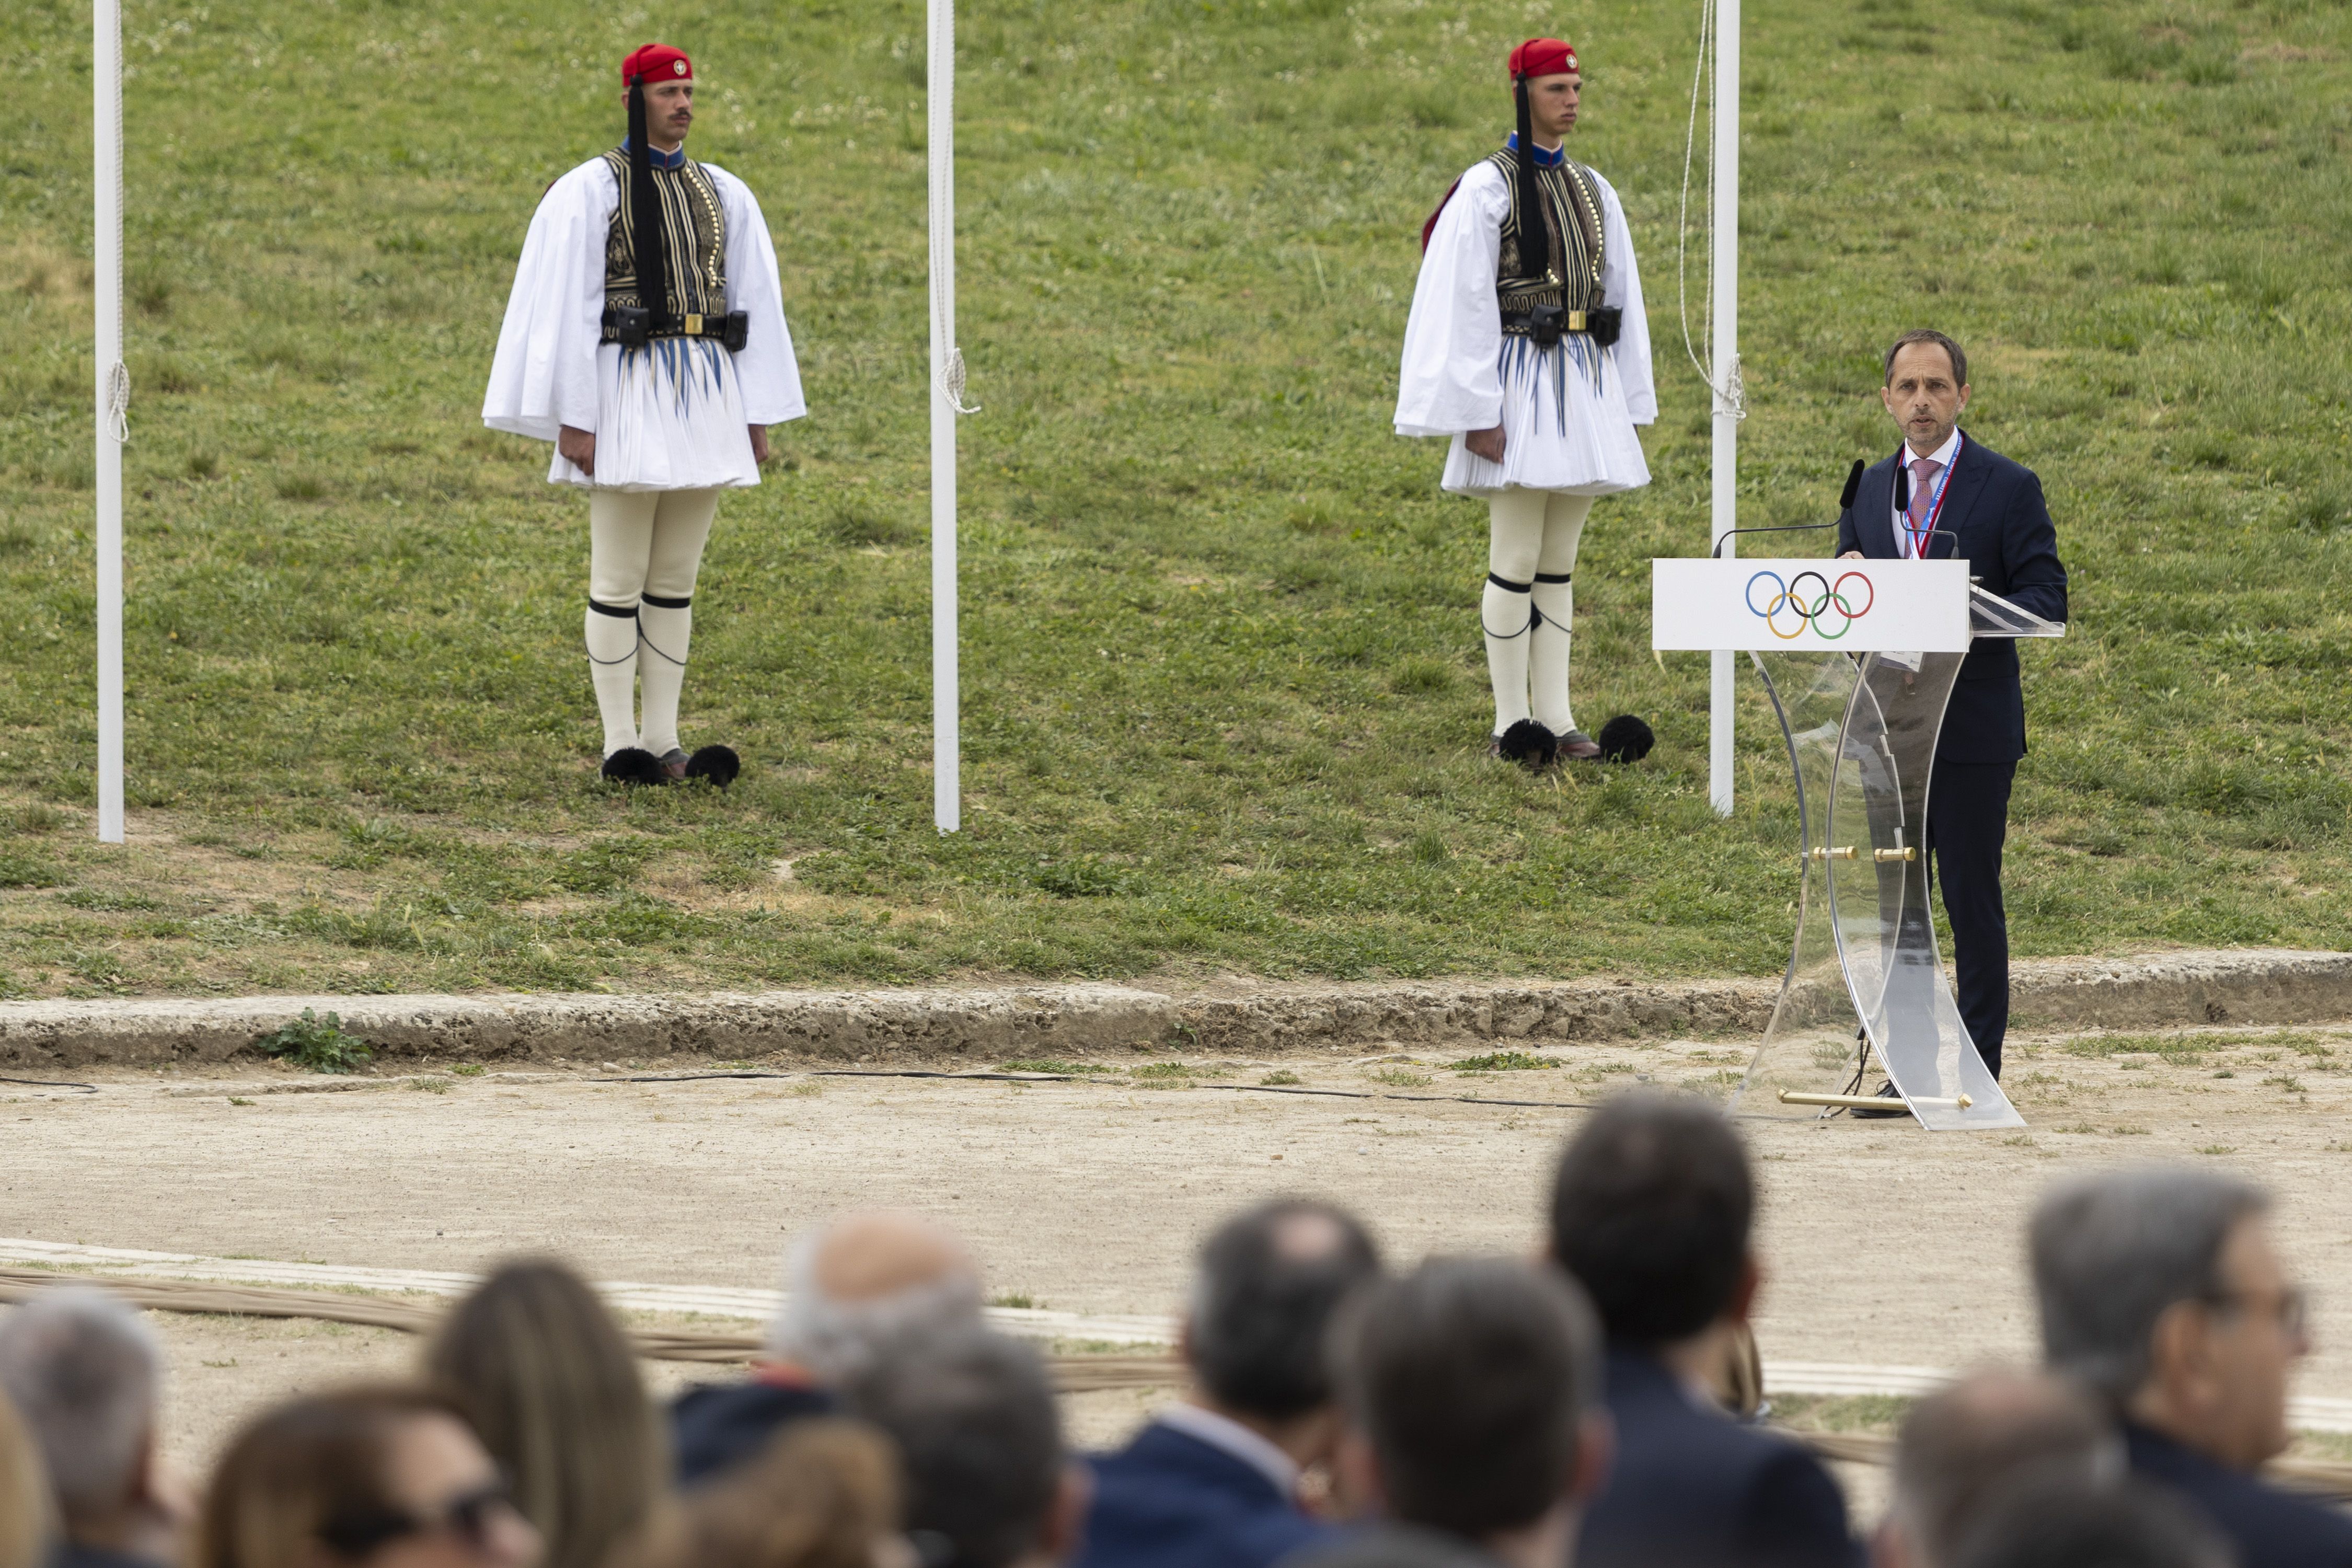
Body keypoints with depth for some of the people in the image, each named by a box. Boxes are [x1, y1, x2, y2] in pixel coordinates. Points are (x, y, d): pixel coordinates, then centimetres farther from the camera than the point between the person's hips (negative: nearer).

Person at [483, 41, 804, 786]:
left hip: (706, 402, 5)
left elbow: (756, 307, 12)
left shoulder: (725, 196, 11)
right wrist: (572, 419, -13)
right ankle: (620, 745, 3)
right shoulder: (589, 192, -4)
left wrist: (758, 417, 7)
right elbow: (565, 307, -8)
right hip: (626, 397, -5)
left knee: (675, 581, 8)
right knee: (619, 580, -2)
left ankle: (662, 743, 11)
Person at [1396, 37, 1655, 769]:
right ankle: (1510, 722, 0)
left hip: (1584, 390, 6)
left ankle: (1554, 717, 11)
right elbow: (1462, 304, -11)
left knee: (1559, 562, 9)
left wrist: (1627, 403, 12)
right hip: (1520, 387, -6)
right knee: (1516, 562, -6)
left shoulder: (1593, 192, 13)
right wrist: (1477, 414, -16)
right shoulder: (1486, 189, -8)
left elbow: (1620, 298, 16)